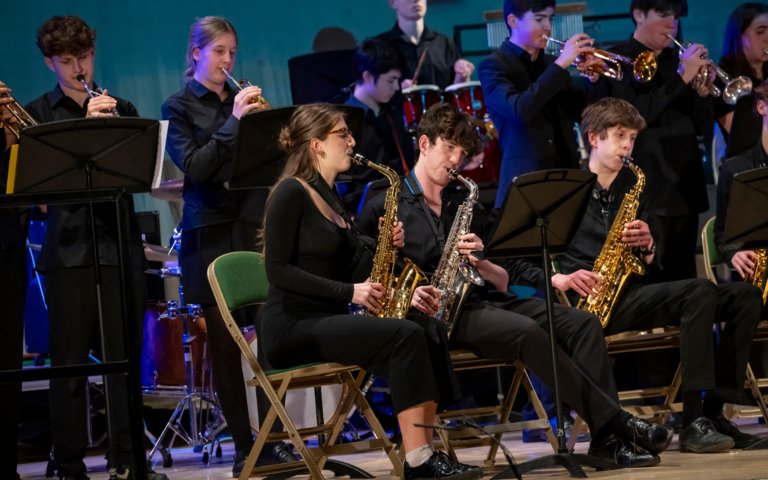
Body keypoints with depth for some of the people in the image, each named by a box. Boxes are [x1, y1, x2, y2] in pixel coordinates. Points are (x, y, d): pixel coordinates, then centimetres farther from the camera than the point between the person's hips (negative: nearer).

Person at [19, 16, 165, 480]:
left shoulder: (121, 109, 14)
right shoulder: (39, 114, 6)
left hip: (119, 245, 2)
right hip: (69, 249, -2)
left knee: (125, 358, 2)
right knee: (70, 364, 0)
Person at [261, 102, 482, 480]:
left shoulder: (329, 196, 19)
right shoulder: (291, 193, -7)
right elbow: (278, 270, -15)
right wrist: (348, 292, -18)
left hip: (330, 321, 8)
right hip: (294, 328, -8)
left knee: (429, 333, -13)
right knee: (406, 337, -26)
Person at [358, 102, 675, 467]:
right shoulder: (383, 208, 6)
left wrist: (479, 263, -4)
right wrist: (406, 295, -19)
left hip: (488, 301, 6)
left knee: (582, 323, -18)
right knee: (529, 333, -33)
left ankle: (607, 437, -31)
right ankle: (618, 423, -33)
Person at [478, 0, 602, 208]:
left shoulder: (551, 64, 15)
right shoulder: (493, 66, -4)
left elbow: (580, 112, 13)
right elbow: (520, 110, -22)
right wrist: (560, 65, -21)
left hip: (567, 178, 5)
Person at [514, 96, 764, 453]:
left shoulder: (633, 190, 22)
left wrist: (647, 247, -3)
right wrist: (560, 278, -17)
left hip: (631, 296, 7)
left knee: (746, 296, -9)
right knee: (700, 292, -29)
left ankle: (712, 412, -14)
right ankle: (693, 422, -34)